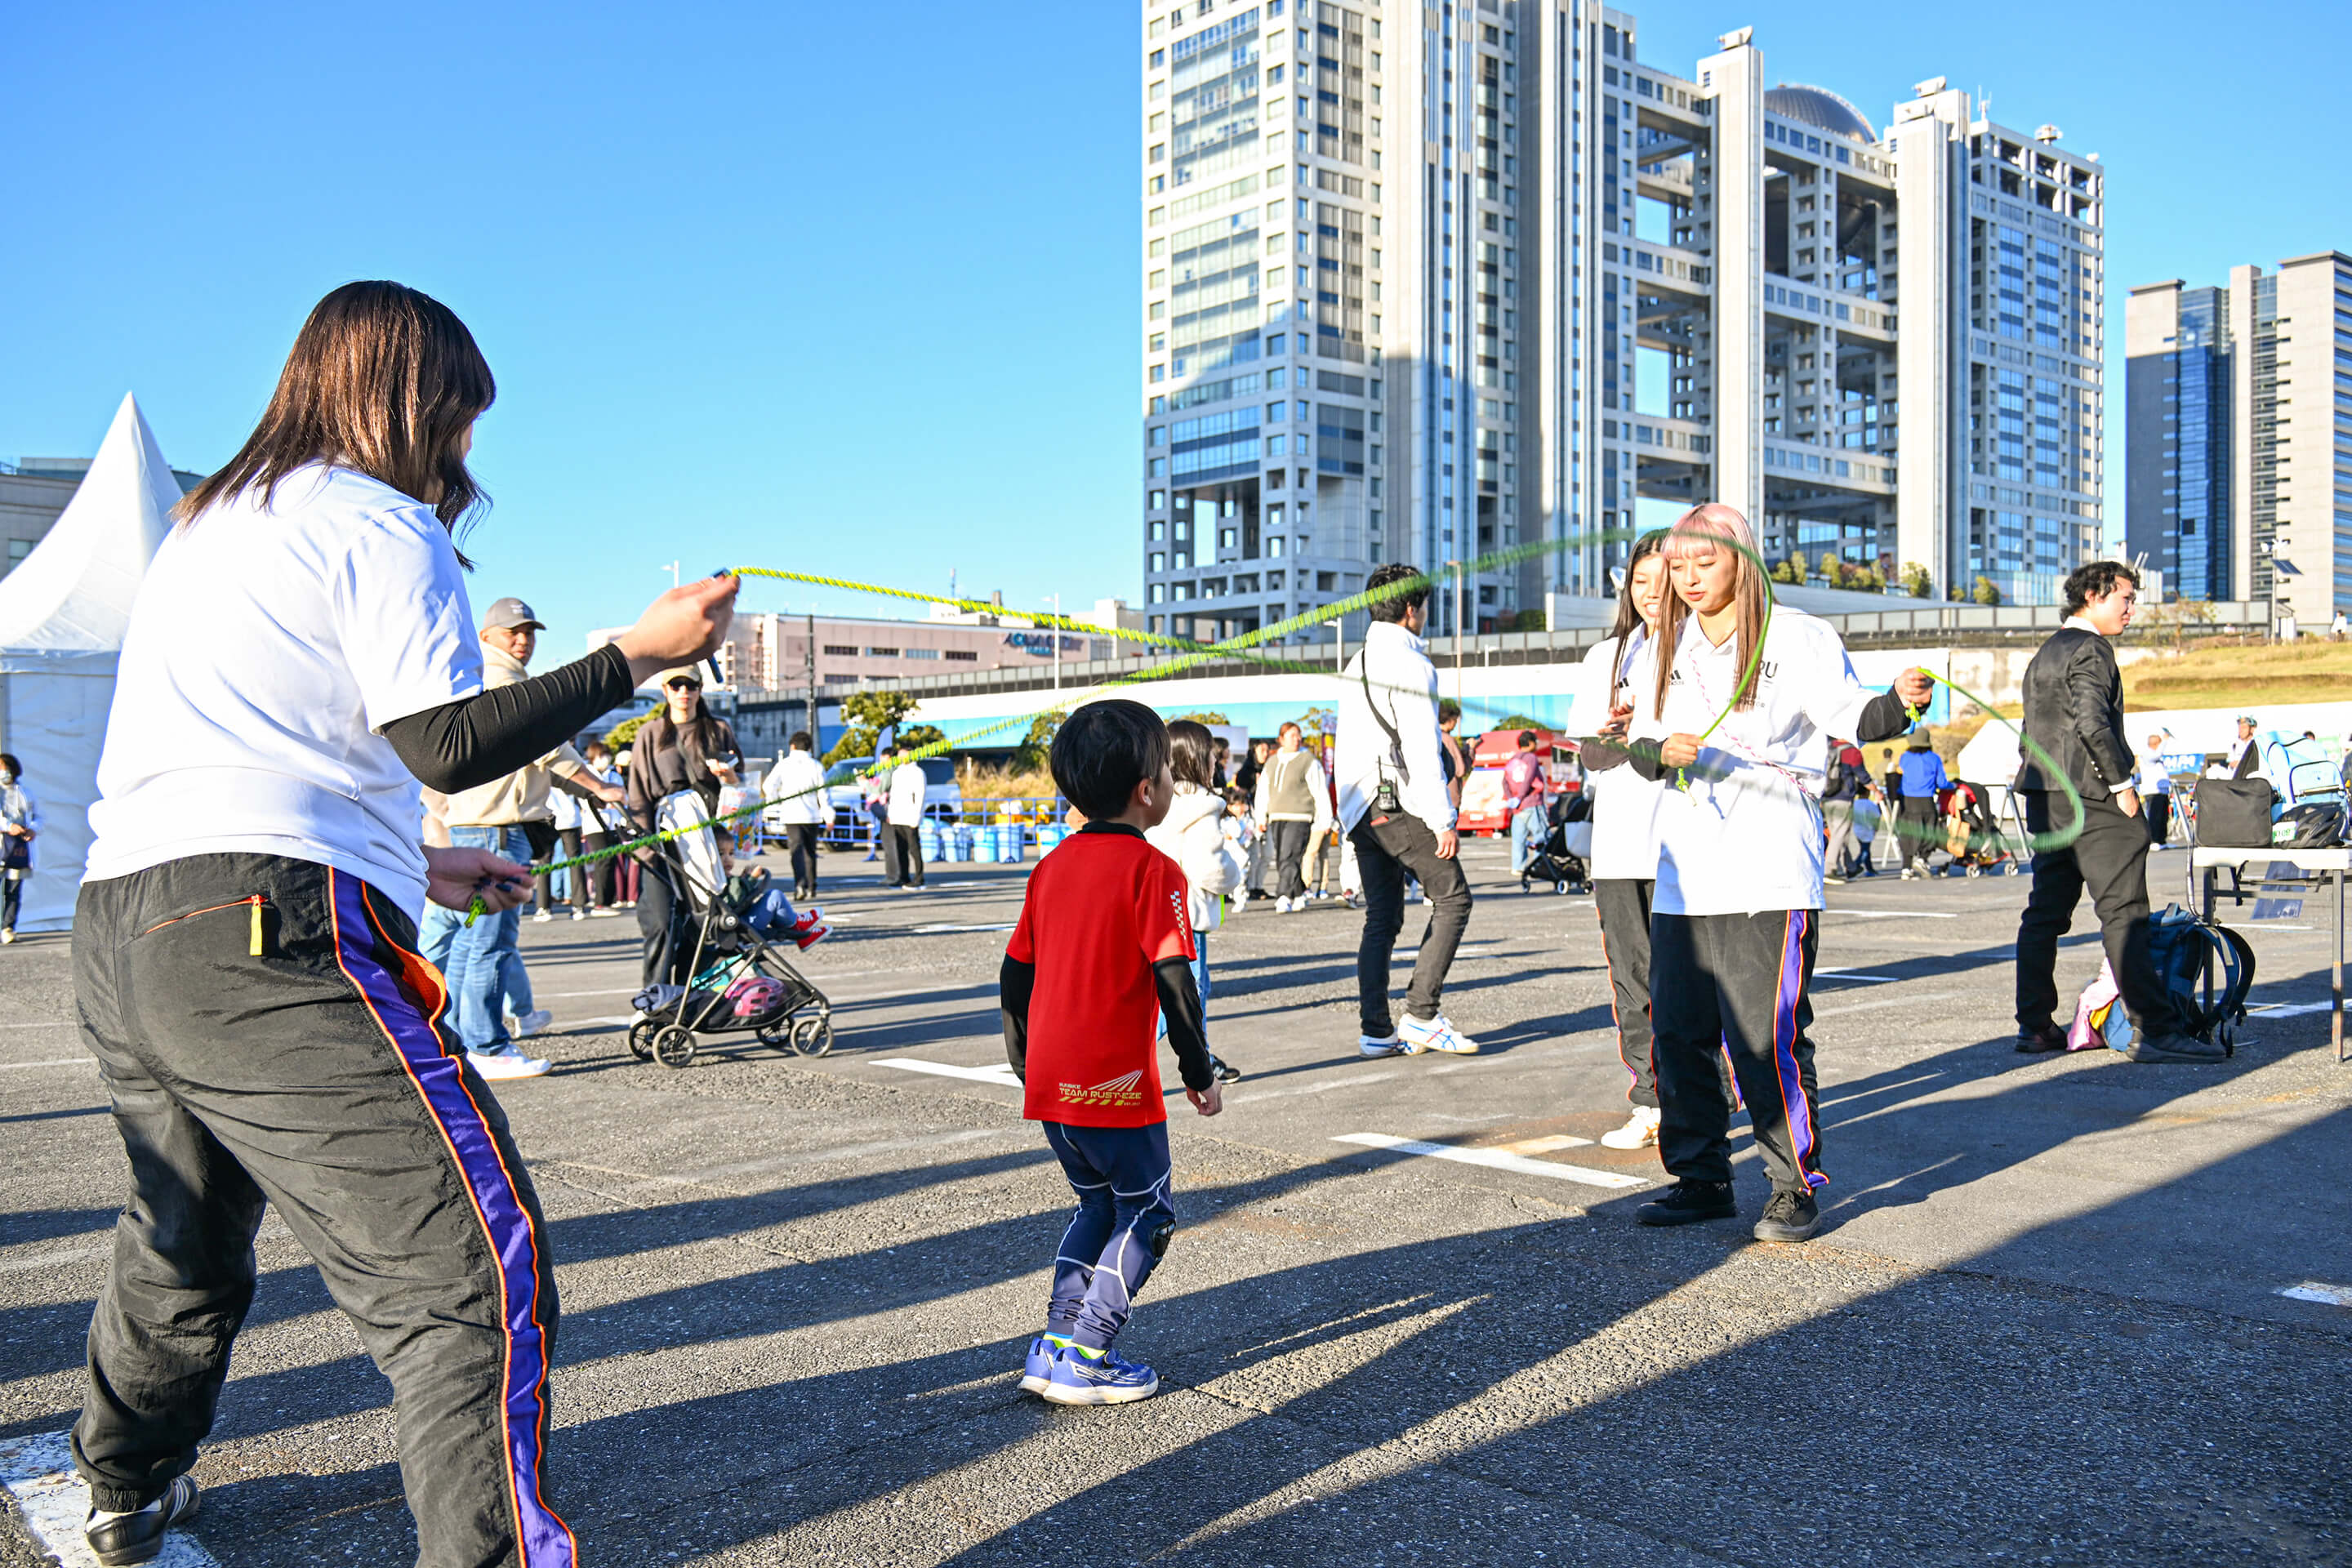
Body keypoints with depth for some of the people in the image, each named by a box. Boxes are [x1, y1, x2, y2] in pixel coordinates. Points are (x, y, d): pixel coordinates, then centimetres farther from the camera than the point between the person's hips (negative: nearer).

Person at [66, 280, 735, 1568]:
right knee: (478, 1284, -13)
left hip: (116, 929, 10)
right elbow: (449, 743, -12)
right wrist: (637, 655, -5)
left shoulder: (202, 529, 26)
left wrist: (414, 867, 31)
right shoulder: (381, 524, -1)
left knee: (185, 1241, 31)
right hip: (271, 943, -10)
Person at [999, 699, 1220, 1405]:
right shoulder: (1153, 871, -11)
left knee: (1100, 1202, 22)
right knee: (1148, 1212, 9)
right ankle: (1082, 1360, 5)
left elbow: (1014, 974, 13)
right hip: (1115, 1083, -7)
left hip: (1049, 1080, 7)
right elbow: (1173, 981, -15)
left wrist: (1024, 1061, 24)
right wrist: (1200, 1073, -5)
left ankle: (1055, 1344, 20)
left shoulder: (1052, 868, 10)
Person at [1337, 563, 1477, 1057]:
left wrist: (1349, 808, 18)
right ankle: (1420, 1015, -5)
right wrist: (1442, 819, -15)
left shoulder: (1356, 664, 18)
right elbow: (1420, 748, -16)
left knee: (1382, 918, 9)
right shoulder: (1409, 663, -9)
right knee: (1453, 898, -1)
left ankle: (1376, 1030, 7)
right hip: (1399, 804, -9)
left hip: (1359, 807, 9)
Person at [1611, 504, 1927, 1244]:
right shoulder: (1660, 651, 14)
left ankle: (1795, 1187, 8)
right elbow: (1640, 746, 15)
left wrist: (1897, 704, -26)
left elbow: (1851, 715, -6)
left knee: (1767, 1037, -7)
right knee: (1679, 1031, 7)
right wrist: (1662, 751, -7)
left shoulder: (1797, 639, 0)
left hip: (1769, 877, -5)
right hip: (1682, 873, 5)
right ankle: (1701, 1179, 21)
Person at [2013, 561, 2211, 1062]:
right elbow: (2092, 723, -20)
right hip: (2090, 796, -10)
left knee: (2045, 911, 10)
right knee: (2124, 912, -10)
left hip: (2046, 796, 10)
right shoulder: (2090, 649, -9)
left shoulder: (2045, 653, 21)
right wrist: (2121, 783, -14)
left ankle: (2035, 1025, 12)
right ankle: (2153, 1030, -11)